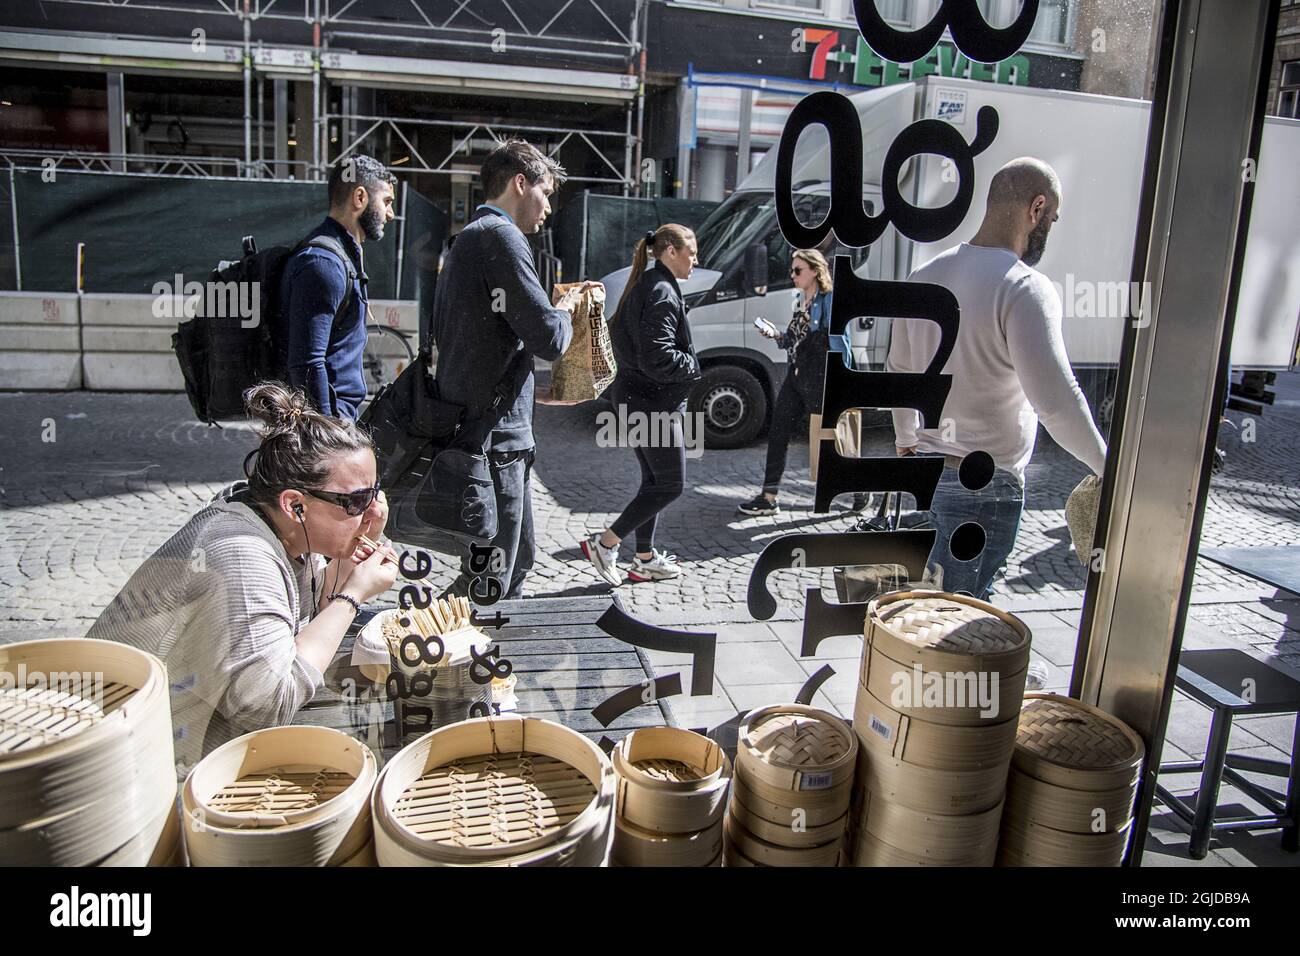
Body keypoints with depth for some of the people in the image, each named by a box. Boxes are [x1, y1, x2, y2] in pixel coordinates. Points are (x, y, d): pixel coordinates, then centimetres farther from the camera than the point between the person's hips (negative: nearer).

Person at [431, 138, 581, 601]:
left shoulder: (466, 238, 18)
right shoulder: (501, 237, -14)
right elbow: (549, 339, -22)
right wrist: (565, 311, 2)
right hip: (495, 435, -11)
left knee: (517, 559, 22)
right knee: (488, 584, -3)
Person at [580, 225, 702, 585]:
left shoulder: (643, 285, 13)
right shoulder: (663, 293, -18)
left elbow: (623, 341, 18)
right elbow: (658, 359, -26)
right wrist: (693, 365, -9)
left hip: (636, 397, 10)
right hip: (655, 401, -10)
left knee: (653, 481, 16)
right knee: (670, 485, 0)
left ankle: (645, 560, 24)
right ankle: (604, 543, 4)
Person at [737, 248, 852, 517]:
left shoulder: (830, 301, -11)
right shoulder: (800, 302, 14)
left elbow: (840, 345, -13)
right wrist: (775, 335, 2)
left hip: (820, 383, -8)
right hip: (795, 378, 8)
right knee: (777, 434, 5)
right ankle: (769, 498, 10)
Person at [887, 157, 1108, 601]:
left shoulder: (926, 276, 7)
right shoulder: (1024, 288, -19)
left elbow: (898, 372, 16)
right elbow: (1058, 401, -25)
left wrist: (906, 439, 29)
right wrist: (1108, 469, -12)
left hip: (928, 468, 8)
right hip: (986, 483, -8)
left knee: (937, 595, 21)